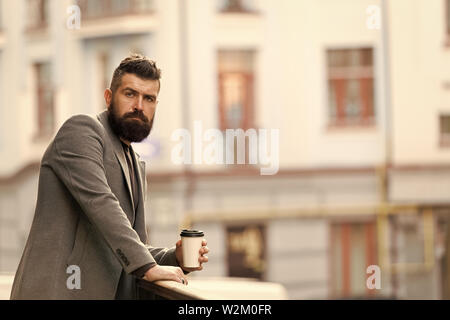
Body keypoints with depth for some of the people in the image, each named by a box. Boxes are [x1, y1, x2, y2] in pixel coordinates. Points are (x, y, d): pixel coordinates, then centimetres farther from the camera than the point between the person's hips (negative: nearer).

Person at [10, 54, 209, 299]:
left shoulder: (136, 166, 23)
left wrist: (175, 258, 7)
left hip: (109, 293, 8)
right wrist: (147, 266, -21)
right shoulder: (80, 130, -2)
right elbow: (99, 203, -16)